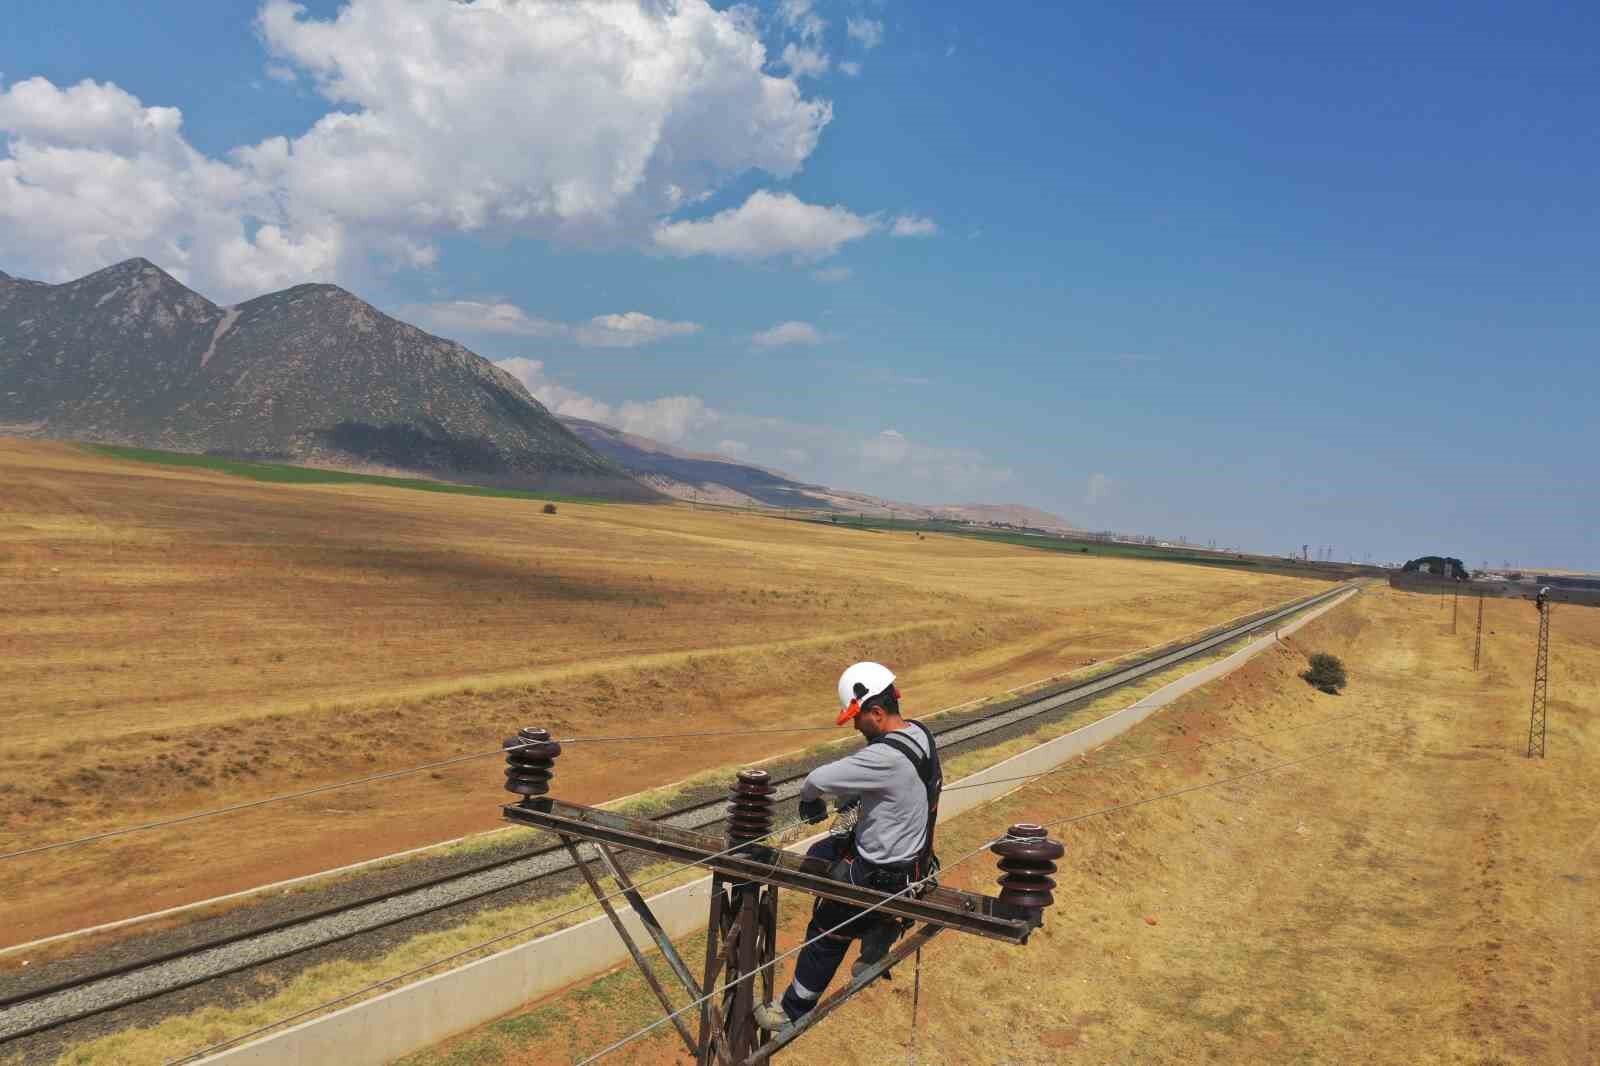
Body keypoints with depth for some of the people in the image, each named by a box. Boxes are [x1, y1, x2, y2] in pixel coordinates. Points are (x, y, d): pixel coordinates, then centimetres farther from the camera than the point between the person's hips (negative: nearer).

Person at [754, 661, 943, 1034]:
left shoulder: (886, 757, -34)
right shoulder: (920, 733, -5)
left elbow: (818, 779, -28)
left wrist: (808, 800, -7)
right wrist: (852, 794, 4)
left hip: (882, 874, -9)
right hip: (911, 849, 9)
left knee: (826, 934, 12)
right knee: (818, 855, 25)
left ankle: (793, 1010, 33)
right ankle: (880, 927, 19)